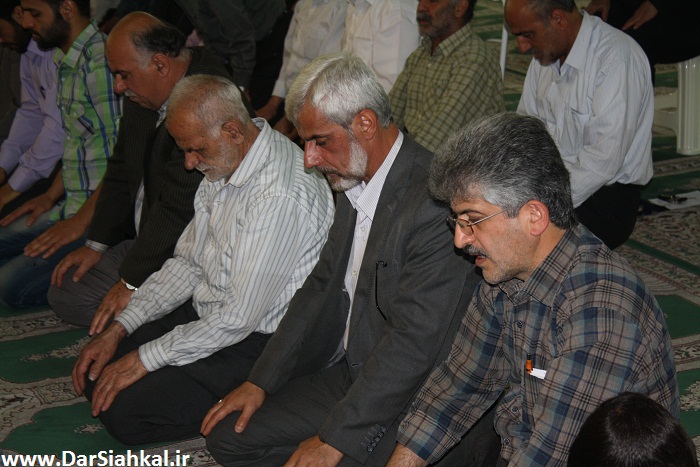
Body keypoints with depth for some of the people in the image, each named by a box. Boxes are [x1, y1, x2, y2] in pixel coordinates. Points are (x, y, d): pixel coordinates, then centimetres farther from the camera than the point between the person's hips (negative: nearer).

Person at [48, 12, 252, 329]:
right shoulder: (141, 97, 4)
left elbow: (179, 208, -28)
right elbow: (122, 170, 17)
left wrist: (132, 282, -21)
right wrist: (96, 243, 10)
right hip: (146, 239, 10)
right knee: (64, 294, 7)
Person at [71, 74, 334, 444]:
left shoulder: (281, 195, -27)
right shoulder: (223, 166, 4)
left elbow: (240, 317, -25)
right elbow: (188, 263, 12)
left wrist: (145, 358, -17)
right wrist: (119, 329, 4)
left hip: (257, 342, -9)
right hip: (207, 313, 9)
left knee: (122, 410, -17)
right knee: (95, 372, 2)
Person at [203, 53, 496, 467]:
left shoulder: (435, 201, -26)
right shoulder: (355, 182, 5)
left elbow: (413, 341, -27)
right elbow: (322, 285, 12)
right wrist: (260, 382, 7)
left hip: (409, 400, -9)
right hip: (350, 372, 9)